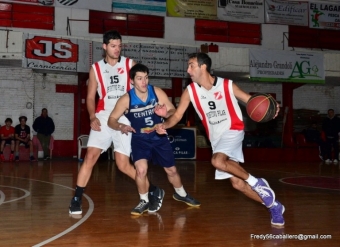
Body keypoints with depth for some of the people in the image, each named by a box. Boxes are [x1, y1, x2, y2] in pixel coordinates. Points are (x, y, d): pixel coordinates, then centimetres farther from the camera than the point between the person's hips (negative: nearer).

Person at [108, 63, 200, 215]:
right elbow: (111, 120, -11)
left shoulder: (157, 92, -13)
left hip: (159, 137, 2)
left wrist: (166, 113, -32)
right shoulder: (126, 99, -17)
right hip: (139, 139, -2)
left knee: (171, 170, 13)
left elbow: (173, 110, -8)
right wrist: (121, 127, -33)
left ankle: (181, 194, 43)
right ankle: (144, 201, 1)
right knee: (141, 169, -24)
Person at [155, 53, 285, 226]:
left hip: (233, 131, -4)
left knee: (217, 161, -32)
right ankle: (274, 206, 21)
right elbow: (177, 115, -4)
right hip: (216, 138, 4)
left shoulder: (227, 85, -10)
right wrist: (164, 125, -24)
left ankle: (256, 182, -11)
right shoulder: (190, 91, -4)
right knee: (237, 183, 3)